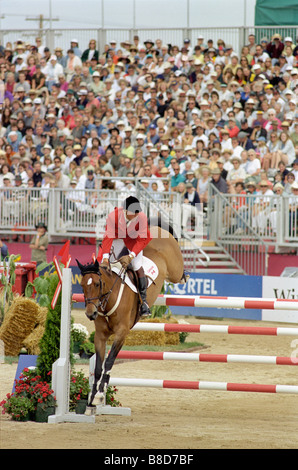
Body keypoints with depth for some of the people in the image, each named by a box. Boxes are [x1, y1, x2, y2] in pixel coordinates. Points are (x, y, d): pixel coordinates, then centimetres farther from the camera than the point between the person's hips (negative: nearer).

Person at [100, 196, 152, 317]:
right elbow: (108, 237, -30)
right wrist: (105, 257, -40)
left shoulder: (142, 217, -30)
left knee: (138, 267, -12)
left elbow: (142, 239, -25)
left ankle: (143, 301, -2)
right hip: (117, 238, 1)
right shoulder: (113, 216, -31)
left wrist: (131, 256, -36)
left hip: (133, 240, -1)